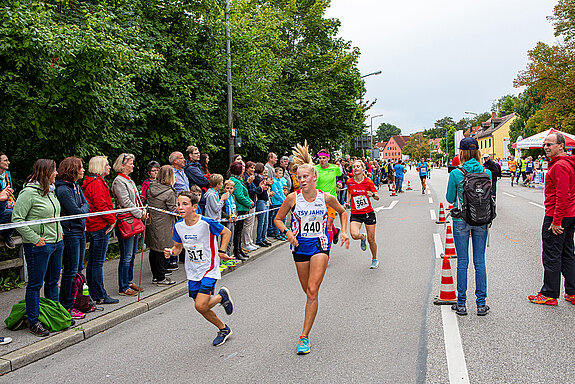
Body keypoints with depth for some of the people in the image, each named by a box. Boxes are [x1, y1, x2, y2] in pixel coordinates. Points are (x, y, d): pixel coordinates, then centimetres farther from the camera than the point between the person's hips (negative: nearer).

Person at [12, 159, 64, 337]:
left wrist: (59, 232, 12)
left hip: (57, 243, 8)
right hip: (39, 246, -8)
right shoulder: (29, 192, -15)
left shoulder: (50, 190, 11)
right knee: (35, 284, 2)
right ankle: (33, 322, 13)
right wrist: (35, 239, -18)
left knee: (53, 281, 17)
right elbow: (17, 219, -16)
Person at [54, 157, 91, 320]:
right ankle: (66, 307, 7)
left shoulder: (77, 186, 12)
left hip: (80, 231, 9)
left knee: (79, 268, 14)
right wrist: (83, 209, 0)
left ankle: (75, 302, 25)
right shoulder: (63, 189, -16)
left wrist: (81, 209, -7)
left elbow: (87, 205, 11)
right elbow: (76, 211, -18)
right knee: (70, 270, -3)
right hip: (70, 233, -9)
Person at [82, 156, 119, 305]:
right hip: (101, 226, -11)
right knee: (98, 262, -6)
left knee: (92, 260, 15)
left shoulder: (90, 183, 18)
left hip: (92, 226, 11)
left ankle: (92, 293, 24)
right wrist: (112, 220, -12)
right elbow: (101, 206, -22)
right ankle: (100, 296, 0)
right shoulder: (97, 183, -15)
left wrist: (110, 219, 11)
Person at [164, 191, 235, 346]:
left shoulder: (206, 223, -20)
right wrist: (171, 251, -12)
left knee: (200, 306, -17)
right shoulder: (178, 226, -4)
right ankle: (223, 329, 33)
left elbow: (226, 232, -5)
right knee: (201, 308, 9)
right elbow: (178, 246, 10)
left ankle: (222, 296, 14)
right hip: (192, 271, 6)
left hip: (209, 269, -5)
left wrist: (221, 251, -13)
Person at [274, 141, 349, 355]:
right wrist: (287, 232, -11)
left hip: (320, 244, -2)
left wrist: (343, 232, 4)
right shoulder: (292, 198, -7)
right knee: (308, 291, 11)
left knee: (312, 291, -12)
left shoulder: (326, 198, -6)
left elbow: (342, 212, 14)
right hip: (300, 246, 2)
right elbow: (278, 219, 6)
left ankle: (304, 337, -7)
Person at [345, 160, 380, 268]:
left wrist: (372, 194, -27)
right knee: (354, 235, -24)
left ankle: (374, 259, 31)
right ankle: (362, 237, 14)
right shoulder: (350, 182, -1)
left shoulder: (368, 182, -7)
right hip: (355, 214, 1)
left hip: (368, 213, -1)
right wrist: (347, 202, 7)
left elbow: (377, 197, -6)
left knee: (371, 240, 4)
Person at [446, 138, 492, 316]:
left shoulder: (456, 174, -10)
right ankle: (481, 304, 14)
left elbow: (450, 198, -1)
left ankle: (461, 304, 11)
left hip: (461, 220, -2)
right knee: (480, 262, 9)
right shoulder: (486, 172, -2)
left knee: (462, 262, 5)